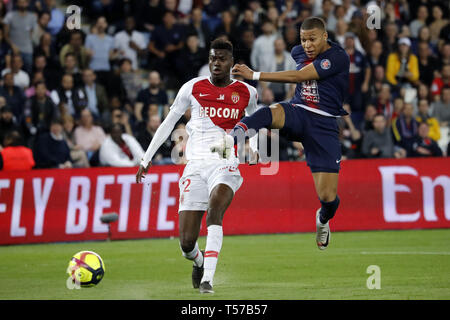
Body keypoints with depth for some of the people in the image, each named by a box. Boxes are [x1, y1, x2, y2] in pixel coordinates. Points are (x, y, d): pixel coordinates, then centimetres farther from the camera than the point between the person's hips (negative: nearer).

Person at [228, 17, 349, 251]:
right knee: (271, 113, -36)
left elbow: (298, 76, -21)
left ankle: (323, 219, 31)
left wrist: (255, 75, -22)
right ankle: (233, 137, -64)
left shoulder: (338, 57, -14)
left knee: (328, 197, -7)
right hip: (297, 113, 4)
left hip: (324, 125, -4)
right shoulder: (299, 52, 8)